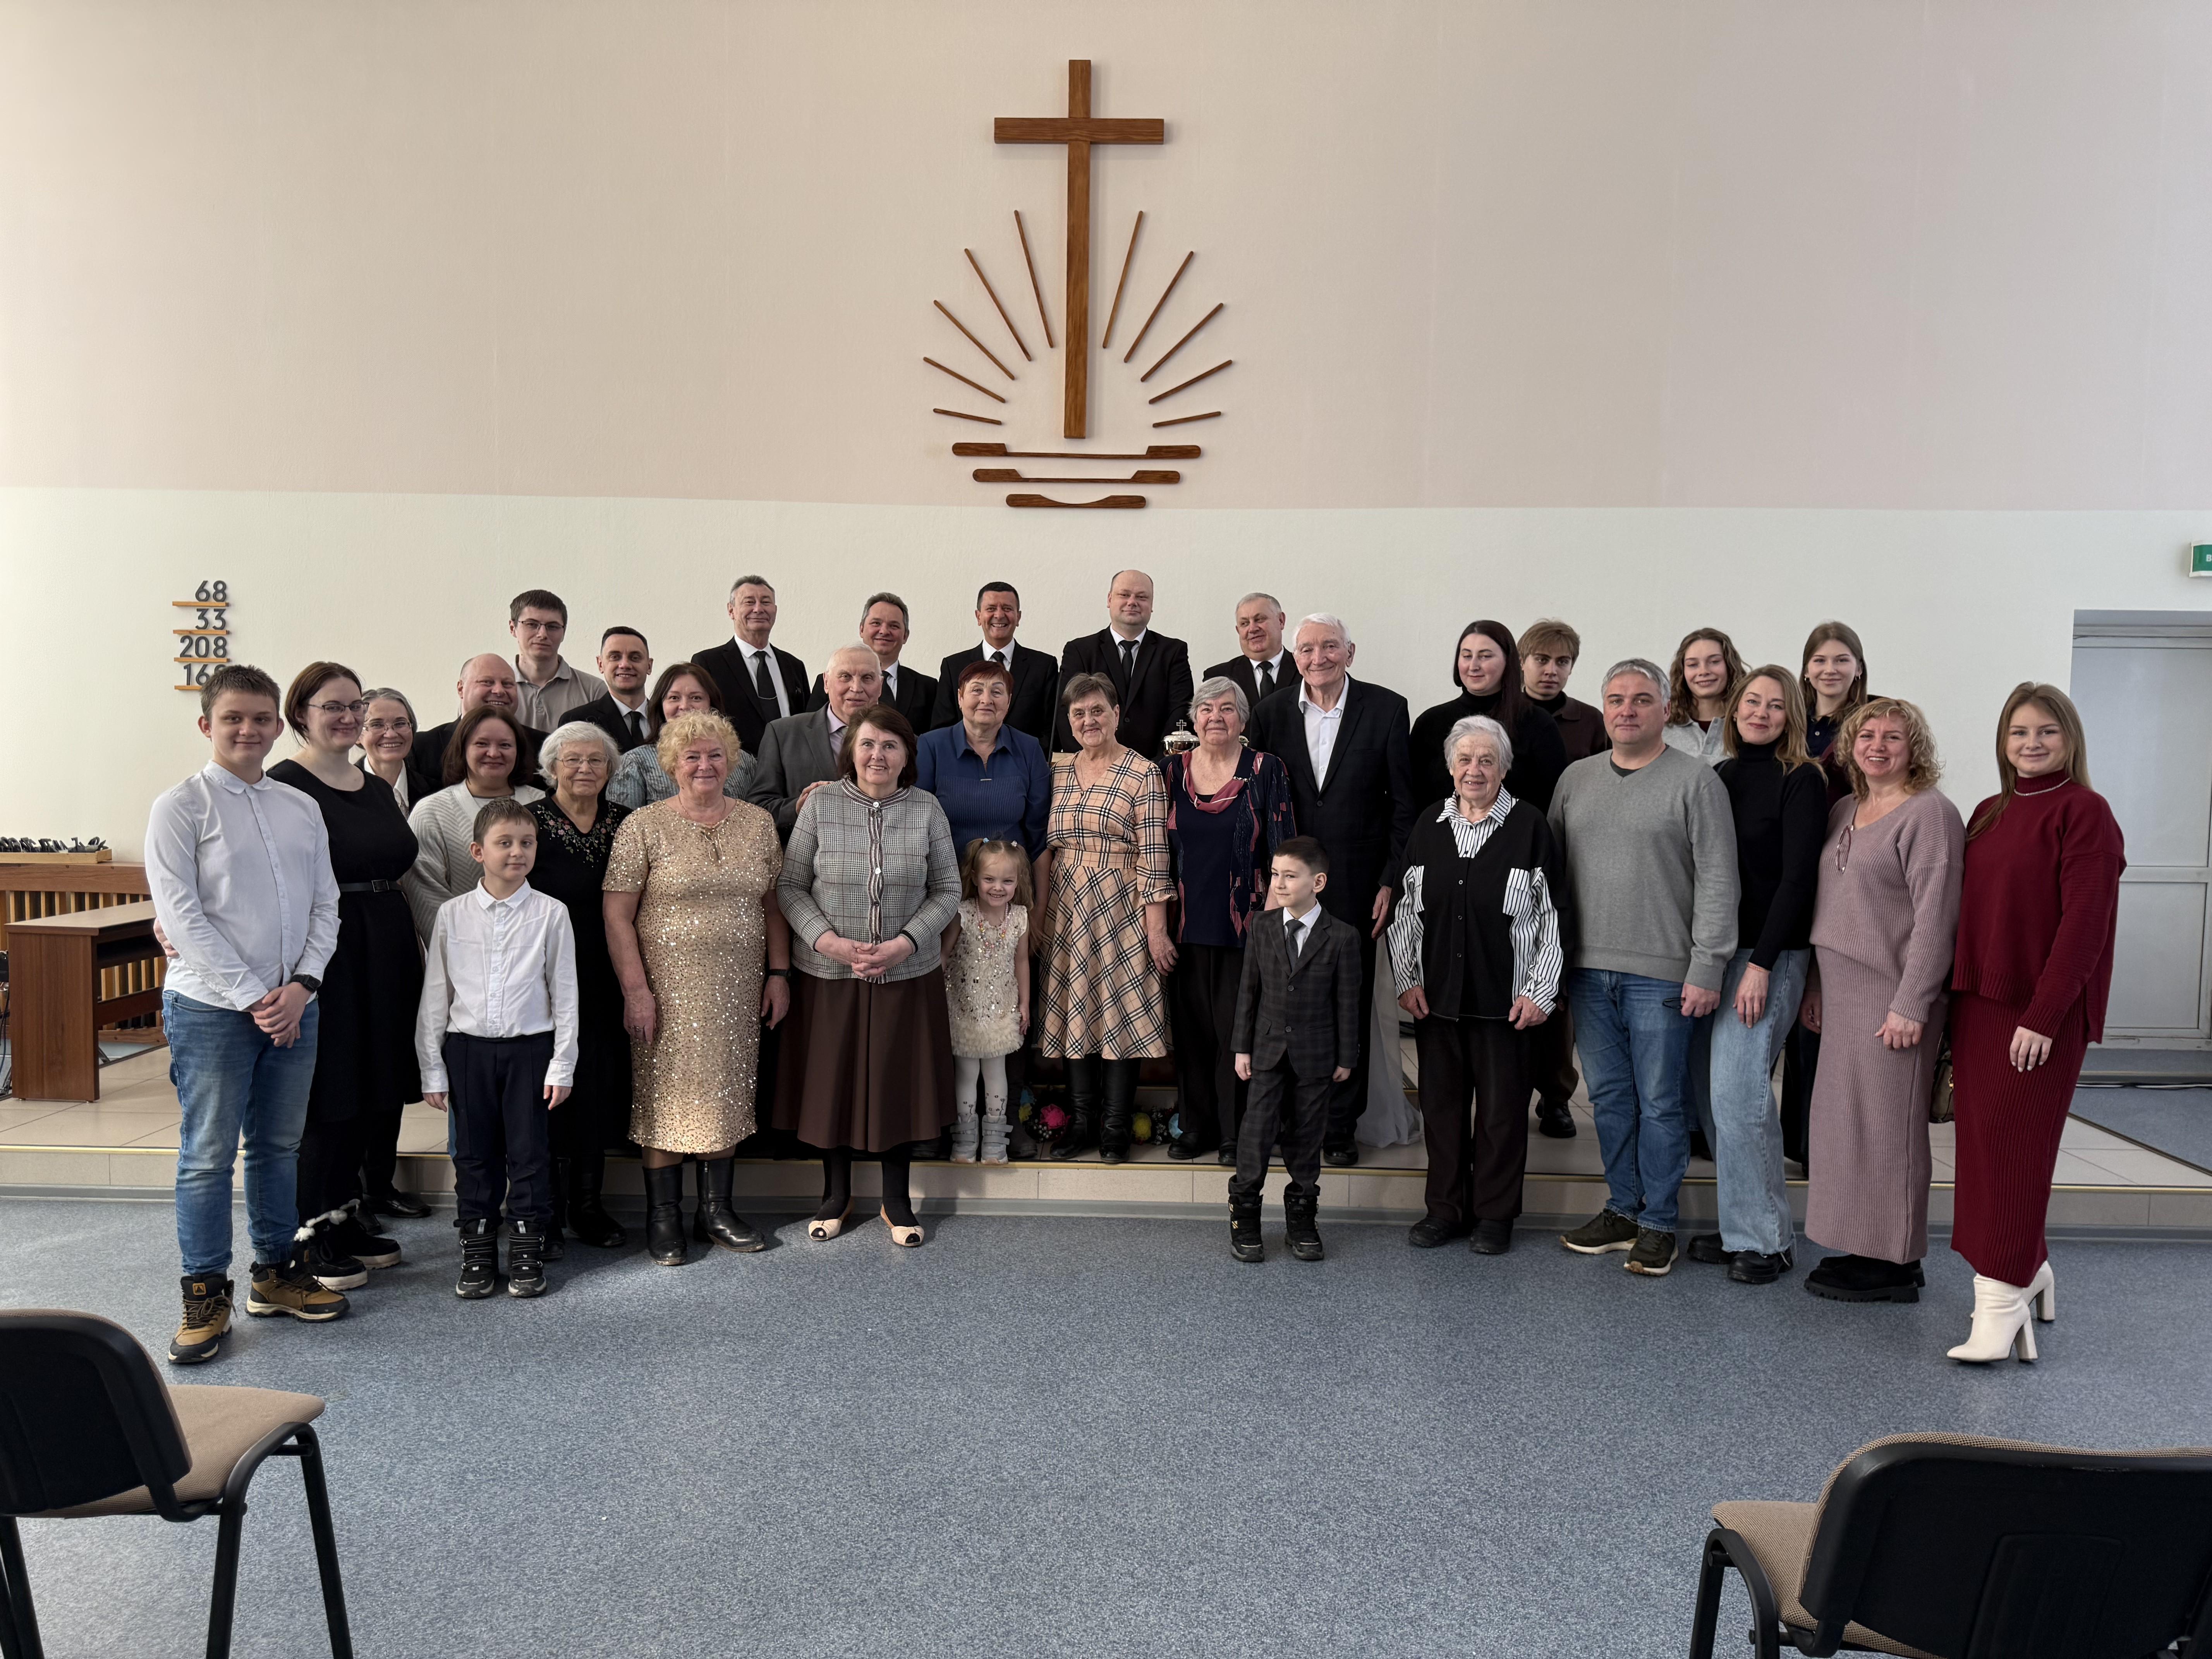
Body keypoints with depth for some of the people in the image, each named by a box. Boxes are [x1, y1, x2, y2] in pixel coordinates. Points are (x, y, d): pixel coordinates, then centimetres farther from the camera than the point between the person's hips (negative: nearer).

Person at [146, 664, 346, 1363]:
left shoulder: (302, 808, 9)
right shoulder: (180, 807, -6)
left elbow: (325, 906, 9)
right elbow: (182, 917, -11)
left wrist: (301, 985, -6)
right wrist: (250, 997, -14)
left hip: (295, 1006, 5)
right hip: (211, 1008, -5)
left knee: (280, 1145, 14)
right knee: (209, 1155, 2)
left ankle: (277, 1272, 27)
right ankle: (205, 1296, 13)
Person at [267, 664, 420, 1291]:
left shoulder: (378, 788, 15)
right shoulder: (283, 787, -8)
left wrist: (411, 953, 17)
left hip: (386, 953, 7)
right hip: (320, 952, -7)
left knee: (369, 1092, 12)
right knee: (324, 1092, -2)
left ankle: (344, 1216, 24)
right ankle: (311, 1232, 10)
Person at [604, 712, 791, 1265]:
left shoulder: (758, 824, 7)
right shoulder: (643, 826, -4)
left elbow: (772, 905, 12)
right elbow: (617, 915, -6)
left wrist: (779, 973, 6)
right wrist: (635, 990, -12)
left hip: (738, 990, 4)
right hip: (669, 987, -3)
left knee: (728, 1092, 9)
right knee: (666, 1095, 2)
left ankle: (718, 1208, 22)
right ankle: (663, 1217, 14)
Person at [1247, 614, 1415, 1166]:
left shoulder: (1386, 710, -2)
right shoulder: (1271, 713, 4)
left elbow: (1405, 804, -1)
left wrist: (1391, 881, -6)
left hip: (1355, 887, -1)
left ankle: (1341, 1126, 19)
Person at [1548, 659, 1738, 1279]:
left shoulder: (1696, 781, -3)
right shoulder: (1576, 778, 11)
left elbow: (1717, 882, -7)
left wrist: (1706, 969, -12)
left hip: (1660, 973, -4)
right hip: (1588, 970, 5)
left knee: (1659, 1104, 2)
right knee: (1609, 1098, 12)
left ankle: (1659, 1223, 15)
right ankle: (1621, 1210, 24)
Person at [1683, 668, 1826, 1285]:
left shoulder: (1801, 781, -5)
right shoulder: (1720, 776, 13)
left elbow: (1797, 880, -10)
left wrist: (1761, 964, -16)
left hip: (1769, 954, -6)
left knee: (1736, 1091, -10)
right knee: (1711, 1090, 5)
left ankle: (1767, 1239, 2)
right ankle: (1738, 1226, 17)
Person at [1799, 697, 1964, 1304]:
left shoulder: (1929, 813, -10)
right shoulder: (1844, 812, 15)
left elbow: (1935, 916, -15)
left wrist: (1911, 1005, -18)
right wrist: (1816, 986, 17)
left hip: (1893, 992, -8)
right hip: (1842, 990, 8)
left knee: (1886, 1123, -2)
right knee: (1846, 1119, 11)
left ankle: (1895, 1266, 8)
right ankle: (1865, 1250, 21)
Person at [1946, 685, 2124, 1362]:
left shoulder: (2085, 813, -8)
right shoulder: (1989, 814, 13)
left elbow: (2084, 922, -14)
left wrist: (2044, 1015, -19)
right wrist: (1958, 1000, 8)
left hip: (2042, 1011, -7)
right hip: (1978, 1001, 7)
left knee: (2012, 1147, -6)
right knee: (1982, 1142, 10)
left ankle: (2001, 1306, 0)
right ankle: (2031, 1271, 27)